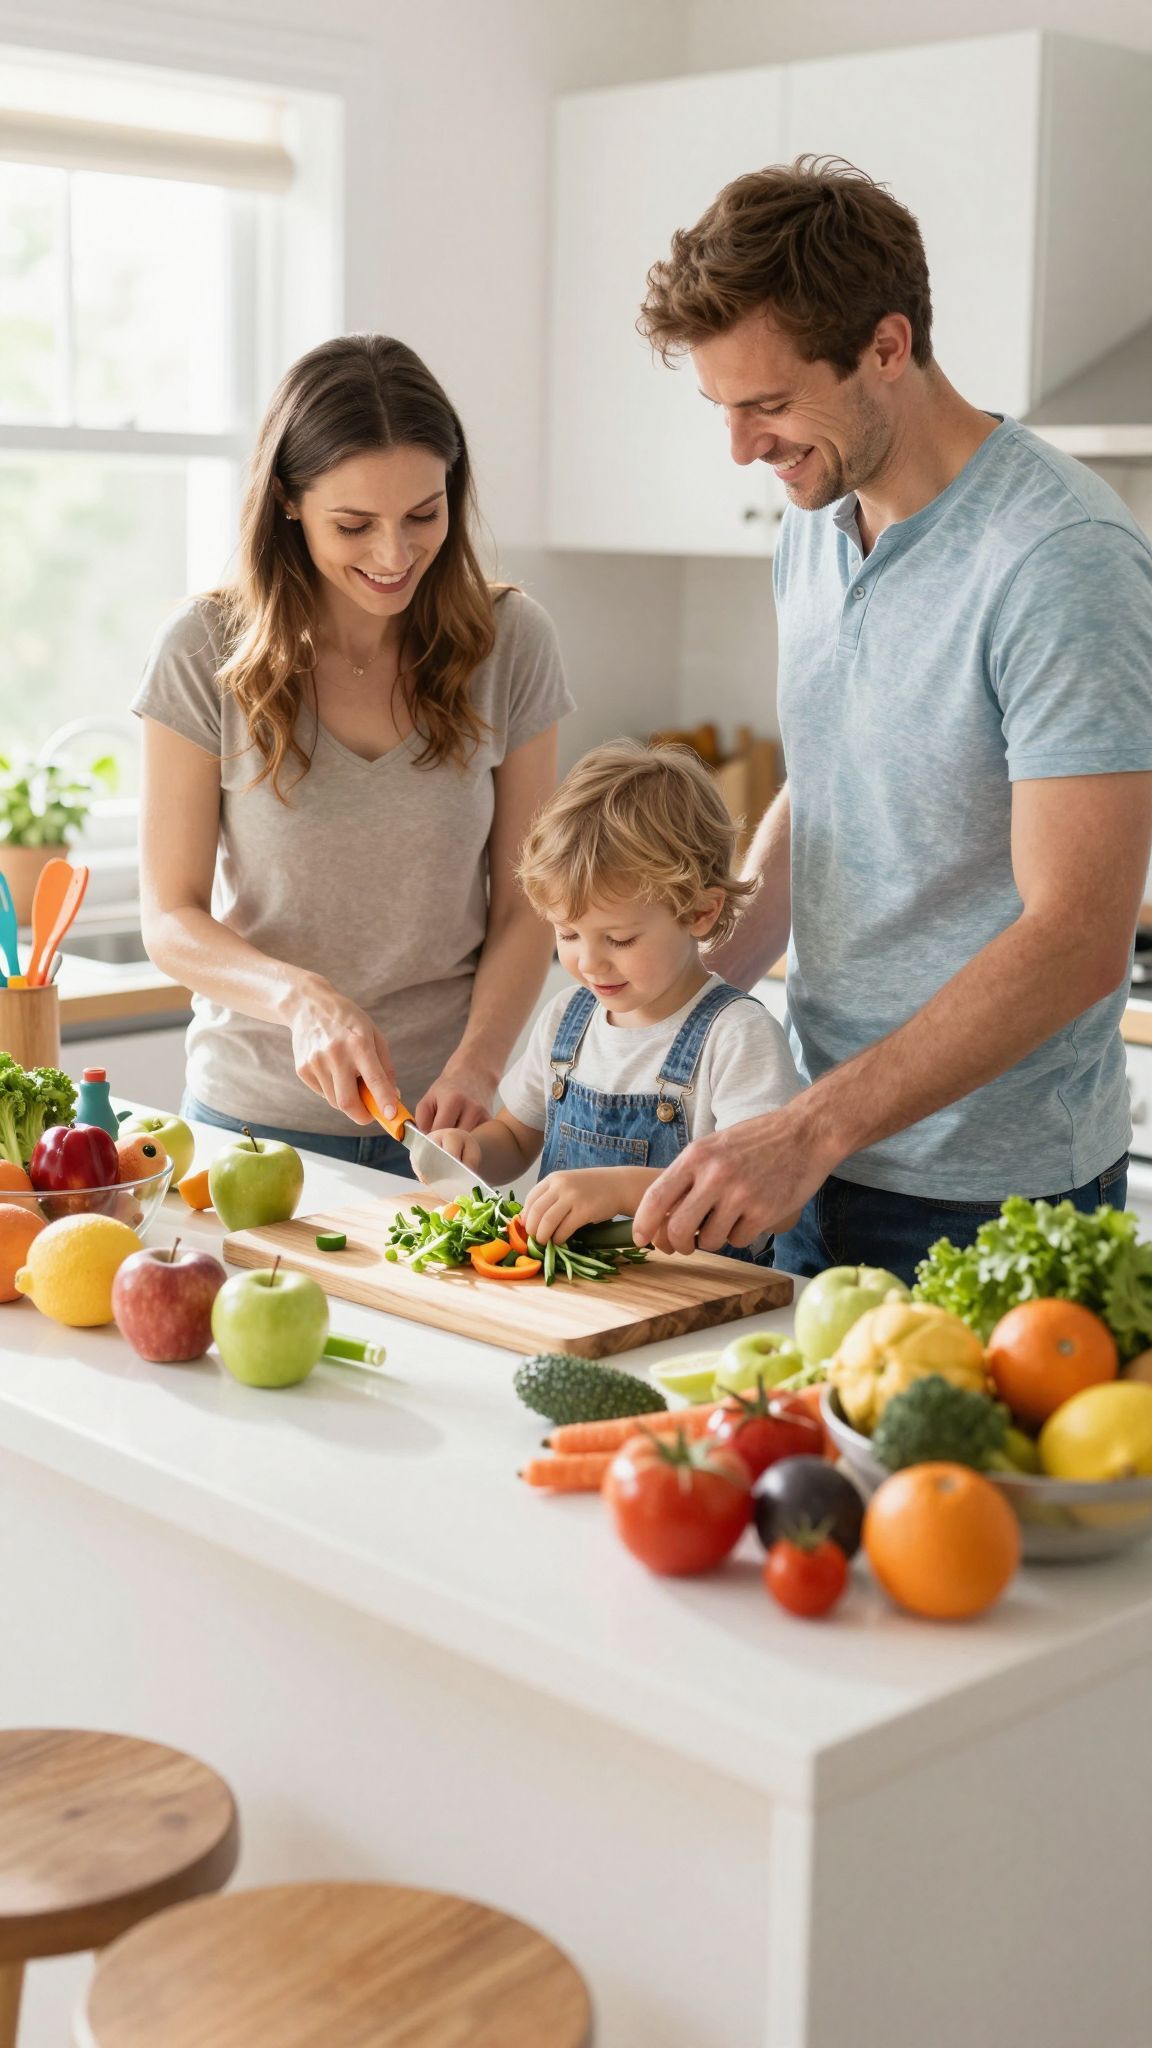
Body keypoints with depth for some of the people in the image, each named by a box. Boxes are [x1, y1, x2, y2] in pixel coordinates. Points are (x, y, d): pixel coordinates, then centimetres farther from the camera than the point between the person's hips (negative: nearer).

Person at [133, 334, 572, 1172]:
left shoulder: (509, 641, -5)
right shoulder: (208, 653, -9)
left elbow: (523, 906, -3)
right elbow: (172, 920, -7)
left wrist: (475, 1067, -19)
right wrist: (303, 997, -25)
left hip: (442, 1115, 1)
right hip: (255, 1113, 0)